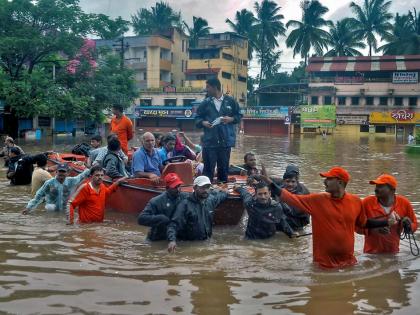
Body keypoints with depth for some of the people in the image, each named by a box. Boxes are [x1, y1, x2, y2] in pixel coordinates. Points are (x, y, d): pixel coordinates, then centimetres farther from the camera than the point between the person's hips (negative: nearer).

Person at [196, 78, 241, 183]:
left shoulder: (230, 101, 4)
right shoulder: (205, 103, 5)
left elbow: (238, 116, 11)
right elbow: (197, 118, 10)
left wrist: (231, 119, -9)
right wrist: (203, 122, -11)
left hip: (226, 140, 0)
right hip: (209, 141, 0)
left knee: (224, 168, 10)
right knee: (208, 168, 0)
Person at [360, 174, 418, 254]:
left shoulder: (404, 203, -9)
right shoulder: (367, 202, -14)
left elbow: (414, 224, 5)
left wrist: (408, 225, -17)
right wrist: (372, 229, -25)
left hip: (393, 252, 2)